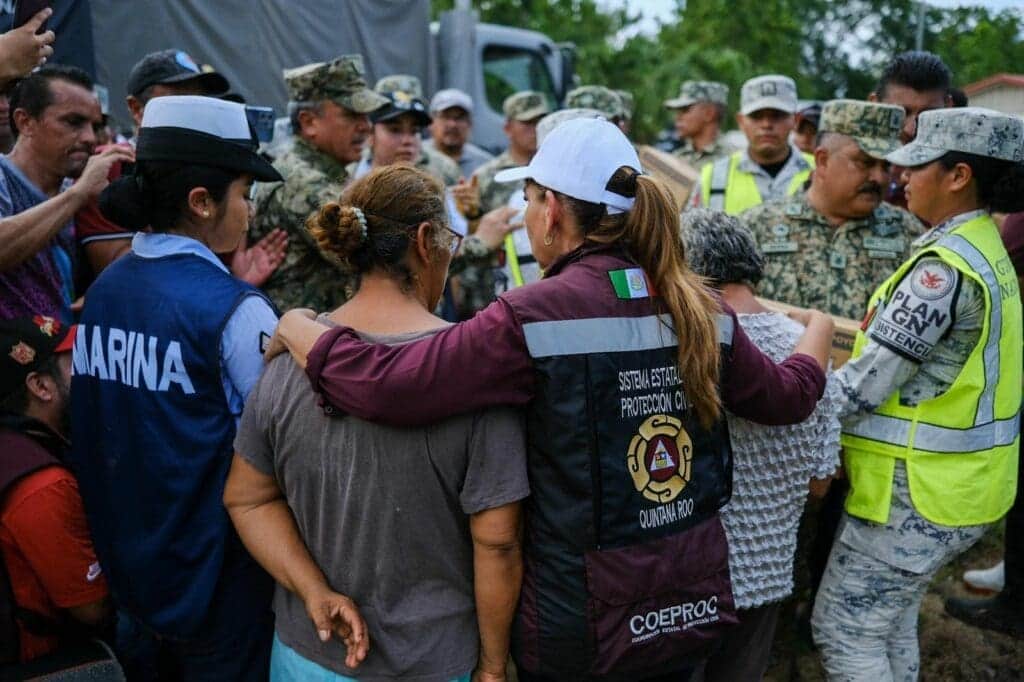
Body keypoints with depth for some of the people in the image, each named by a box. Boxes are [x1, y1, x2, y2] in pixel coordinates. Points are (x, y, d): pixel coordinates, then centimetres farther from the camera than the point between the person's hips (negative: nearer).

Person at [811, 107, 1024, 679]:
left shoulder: (943, 266, -22)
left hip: (921, 489, -10)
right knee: (891, 622, 23)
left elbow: (865, 383, -22)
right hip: (958, 480, 10)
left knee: (845, 630, 3)